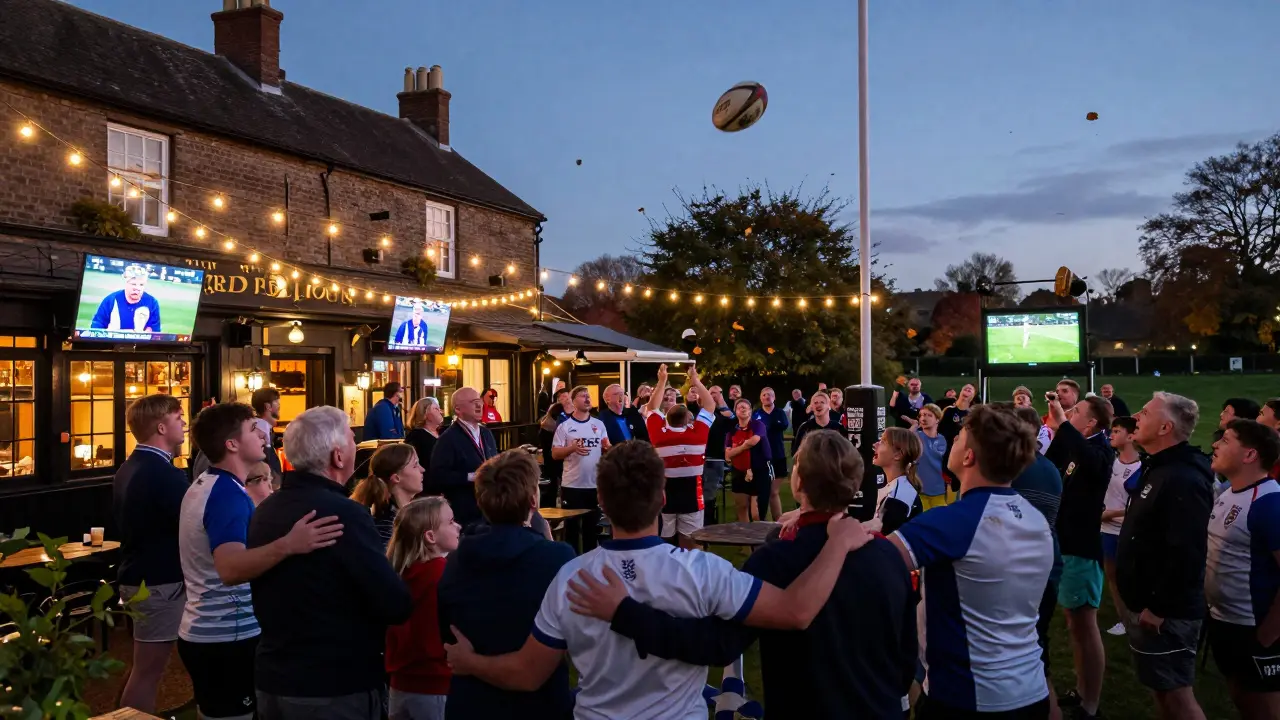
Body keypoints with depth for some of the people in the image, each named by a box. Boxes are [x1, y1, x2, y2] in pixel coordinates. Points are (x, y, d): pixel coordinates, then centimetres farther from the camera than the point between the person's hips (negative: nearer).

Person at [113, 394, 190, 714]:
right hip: (160, 582, -10)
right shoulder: (164, 473, -22)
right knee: (148, 669, -1)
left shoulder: (129, 468, 9)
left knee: (142, 664, 23)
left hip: (138, 575, 10)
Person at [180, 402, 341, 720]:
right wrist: (287, 545, -55)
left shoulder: (202, 485, 7)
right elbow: (230, 569, -40)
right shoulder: (229, 494, -24)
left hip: (200, 633, 10)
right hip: (229, 638, -10)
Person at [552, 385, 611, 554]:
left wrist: (608, 448, -13)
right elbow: (555, 453, -6)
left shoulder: (599, 424, 8)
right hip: (572, 484, -3)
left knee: (592, 526, 13)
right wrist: (572, 448, -22)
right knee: (571, 526, 7)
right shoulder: (565, 426, -3)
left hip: (595, 484, 4)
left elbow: (607, 449, 10)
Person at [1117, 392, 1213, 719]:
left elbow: (1186, 554, -28)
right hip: (1146, 604, 10)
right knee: (1161, 690, 18)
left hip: (1164, 613, -10)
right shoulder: (1158, 469, 11)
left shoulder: (1183, 480, -23)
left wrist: (1158, 608, -23)